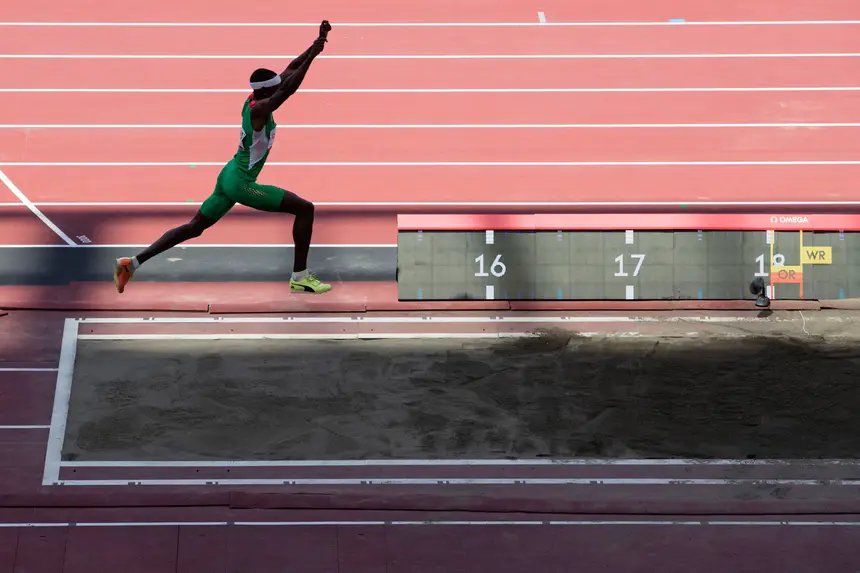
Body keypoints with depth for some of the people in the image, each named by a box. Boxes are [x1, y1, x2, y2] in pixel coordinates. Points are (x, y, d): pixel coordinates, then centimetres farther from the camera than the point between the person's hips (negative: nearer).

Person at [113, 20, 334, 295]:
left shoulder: (254, 99, 3)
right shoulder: (259, 109, -21)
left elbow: (288, 71, 9)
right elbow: (289, 88, -34)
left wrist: (315, 44, 5)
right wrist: (314, 53, -32)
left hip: (229, 176, 10)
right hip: (241, 183, -10)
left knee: (194, 227, 16)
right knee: (305, 208, -8)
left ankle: (133, 262, 15)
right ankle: (300, 277, -4)